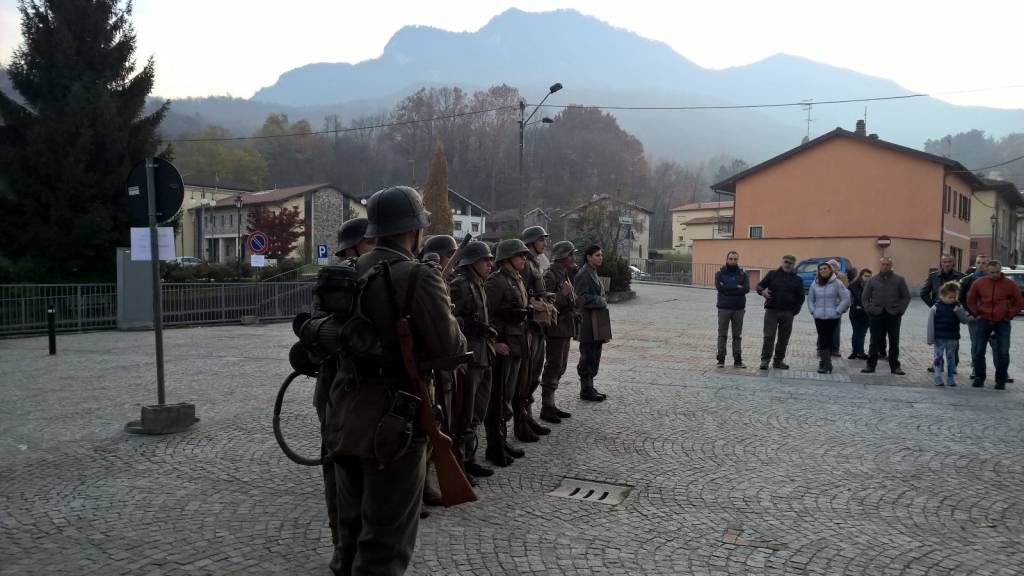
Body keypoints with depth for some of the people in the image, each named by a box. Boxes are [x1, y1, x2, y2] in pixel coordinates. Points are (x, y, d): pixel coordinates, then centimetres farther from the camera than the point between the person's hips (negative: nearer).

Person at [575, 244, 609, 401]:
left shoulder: (593, 273, 17)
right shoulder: (583, 274, -13)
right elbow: (582, 299, -19)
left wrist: (602, 303, 8)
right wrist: (601, 302, -14)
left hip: (596, 323, 10)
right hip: (588, 323, -10)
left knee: (594, 357, 13)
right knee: (587, 357, -2)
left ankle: (589, 388, 21)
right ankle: (585, 390, 6)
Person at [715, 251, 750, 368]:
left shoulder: (743, 275, 8)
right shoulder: (720, 274, 5)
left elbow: (746, 289, -9)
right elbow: (719, 287, -13)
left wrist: (728, 289, -12)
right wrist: (737, 288, -11)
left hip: (739, 309, 1)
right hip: (724, 308, -1)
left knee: (737, 336, 6)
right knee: (722, 335, 1)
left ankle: (737, 360, 11)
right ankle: (721, 359, 5)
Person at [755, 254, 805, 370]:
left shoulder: (797, 280, 9)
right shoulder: (772, 274, 6)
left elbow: (800, 298, 10)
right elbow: (760, 285, 7)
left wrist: (795, 311, -2)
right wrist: (762, 291, -16)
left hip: (787, 313, 2)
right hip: (771, 311, -2)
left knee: (784, 338, 6)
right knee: (769, 336, -7)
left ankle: (778, 361, 15)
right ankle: (765, 360, -3)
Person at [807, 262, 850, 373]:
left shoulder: (837, 283, -3)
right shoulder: (815, 284, 7)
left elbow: (846, 299, -4)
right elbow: (810, 299, 17)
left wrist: (837, 311, -7)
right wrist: (812, 311, 5)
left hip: (832, 317, -3)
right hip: (819, 317, 3)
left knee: (828, 340, -1)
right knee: (822, 340, 1)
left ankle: (825, 364, 4)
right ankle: (826, 364, 5)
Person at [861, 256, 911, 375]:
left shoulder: (899, 280, 4)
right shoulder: (873, 280, 7)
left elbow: (906, 296, 5)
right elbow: (864, 297, 10)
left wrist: (900, 310, -5)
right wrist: (869, 309, -2)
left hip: (893, 316, 0)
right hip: (876, 315, 1)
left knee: (894, 342, 6)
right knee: (874, 342, 4)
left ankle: (895, 366, 14)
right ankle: (871, 365, 11)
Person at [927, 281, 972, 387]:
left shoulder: (958, 306, 1)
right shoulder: (936, 308, -8)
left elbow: (965, 320, -2)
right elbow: (931, 324, -6)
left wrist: (959, 311, -19)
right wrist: (930, 339, -7)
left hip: (952, 339, 3)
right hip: (939, 338, -3)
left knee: (951, 359, 11)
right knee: (938, 358, 0)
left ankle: (950, 379, 19)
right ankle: (938, 379, 7)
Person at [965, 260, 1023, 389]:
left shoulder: (1010, 284, -3)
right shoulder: (978, 283, -1)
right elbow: (971, 301, 12)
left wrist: (1009, 316, 0)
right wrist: (977, 314, 4)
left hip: (1002, 323, -1)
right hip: (983, 321, 1)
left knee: (1003, 353, -2)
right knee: (978, 351, 2)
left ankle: (1001, 380, 8)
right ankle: (979, 378, 14)